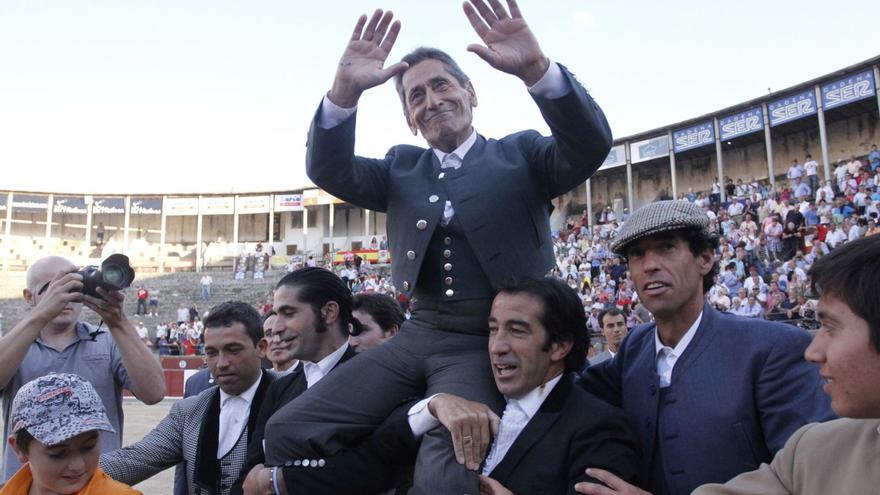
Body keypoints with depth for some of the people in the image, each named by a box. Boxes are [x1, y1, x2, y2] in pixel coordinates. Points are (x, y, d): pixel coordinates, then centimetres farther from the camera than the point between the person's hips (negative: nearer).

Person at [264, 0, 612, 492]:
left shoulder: (520, 154, 5)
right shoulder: (402, 167, 16)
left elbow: (591, 147, -13)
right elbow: (330, 171, 2)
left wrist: (537, 69, -29)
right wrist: (345, 89, -15)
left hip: (491, 344, -4)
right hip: (416, 337, 5)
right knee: (288, 432, -5)